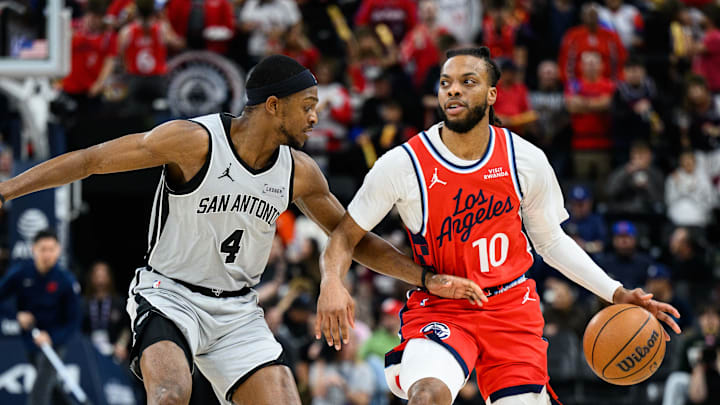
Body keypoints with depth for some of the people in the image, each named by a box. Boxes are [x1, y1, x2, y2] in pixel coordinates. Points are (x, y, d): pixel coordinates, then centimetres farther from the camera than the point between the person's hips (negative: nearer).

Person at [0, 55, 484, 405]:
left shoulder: (300, 172, -1)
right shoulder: (194, 141, -18)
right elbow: (92, 160, -13)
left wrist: (428, 279, 6)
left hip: (239, 310, 6)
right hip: (169, 295, -5)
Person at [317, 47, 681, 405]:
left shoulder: (526, 161, -3)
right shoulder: (403, 165, -11)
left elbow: (551, 242, 11)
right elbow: (346, 235, -4)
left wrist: (617, 294, 3)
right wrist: (331, 282, -26)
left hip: (511, 309, 3)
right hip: (438, 311, -3)